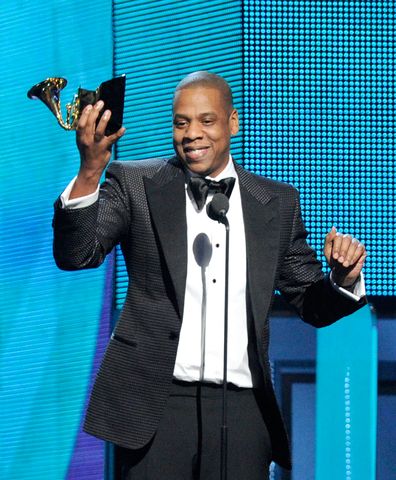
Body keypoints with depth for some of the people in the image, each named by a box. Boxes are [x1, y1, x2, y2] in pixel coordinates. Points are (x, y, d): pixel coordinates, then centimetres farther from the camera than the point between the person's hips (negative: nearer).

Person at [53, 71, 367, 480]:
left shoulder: (277, 203, 12)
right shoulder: (135, 184, 5)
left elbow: (311, 305, 17)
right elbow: (77, 255, -8)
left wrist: (343, 278, -6)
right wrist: (89, 172, -23)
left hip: (242, 410, 2)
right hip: (157, 403, -2)